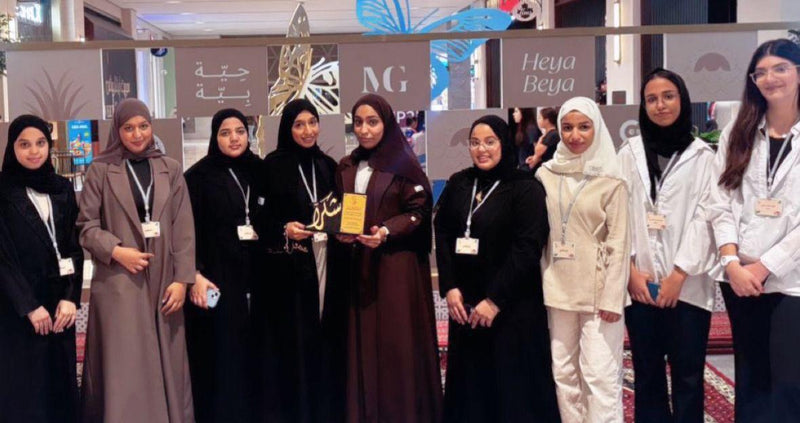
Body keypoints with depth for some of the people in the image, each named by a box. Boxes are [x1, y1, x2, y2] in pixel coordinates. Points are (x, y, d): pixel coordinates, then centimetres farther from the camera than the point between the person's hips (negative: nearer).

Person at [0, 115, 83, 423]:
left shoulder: (63, 189, 8)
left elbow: (74, 248, 6)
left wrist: (70, 297, -6)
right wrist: (29, 306, -13)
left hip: (59, 302, 4)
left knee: (61, 380, 8)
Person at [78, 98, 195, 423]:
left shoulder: (171, 169, 8)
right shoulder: (100, 170, 1)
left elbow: (184, 228, 4)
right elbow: (86, 224, 1)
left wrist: (181, 279, -3)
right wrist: (116, 251, -16)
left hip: (163, 281, 3)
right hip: (119, 282, -2)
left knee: (167, 365, 9)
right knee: (125, 369, 0)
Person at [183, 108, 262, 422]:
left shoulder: (253, 171, 10)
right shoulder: (199, 175, -6)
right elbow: (189, 229, -10)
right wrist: (195, 275, -19)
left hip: (247, 274, 5)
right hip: (214, 275, -5)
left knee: (243, 351, 9)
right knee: (219, 354, -2)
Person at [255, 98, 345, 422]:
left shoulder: (328, 165, 10)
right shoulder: (273, 165, -3)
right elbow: (260, 217, -3)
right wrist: (285, 230, -20)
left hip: (325, 263, 4)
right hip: (289, 268, -4)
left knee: (326, 339, 6)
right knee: (293, 342, -1)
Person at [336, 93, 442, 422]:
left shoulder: (403, 164, -5)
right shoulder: (346, 168, 11)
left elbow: (418, 211, -7)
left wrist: (386, 232, -22)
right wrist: (340, 232, -6)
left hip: (397, 266, -5)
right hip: (358, 265, 5)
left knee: (396, 341, -3)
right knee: (362, 342, 6)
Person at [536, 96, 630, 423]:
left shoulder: (610, 181, -5)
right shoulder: (546, 175, 5)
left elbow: (619, 243, -7)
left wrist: (612, 297, -12)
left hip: (597, 290, -4)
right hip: (557, 288, 4)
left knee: (599, 375, -3)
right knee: (563, 373, 11)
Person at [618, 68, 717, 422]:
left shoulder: (702, 155, 4)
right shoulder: (629, 153, 9)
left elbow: (704, 218, -3)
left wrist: (679, 274, -10)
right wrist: (630, 270, -5)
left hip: (687, 284, -2)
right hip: (640, 281, 2)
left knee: (687, 375, 3)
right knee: (646, 373, 9)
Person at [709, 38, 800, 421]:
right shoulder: (737, 134, 10)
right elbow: (721, 203, 3)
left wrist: (763, 267, -11)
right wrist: (732, 263, -9)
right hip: (739, 278, 3)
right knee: (751, 382, 13)